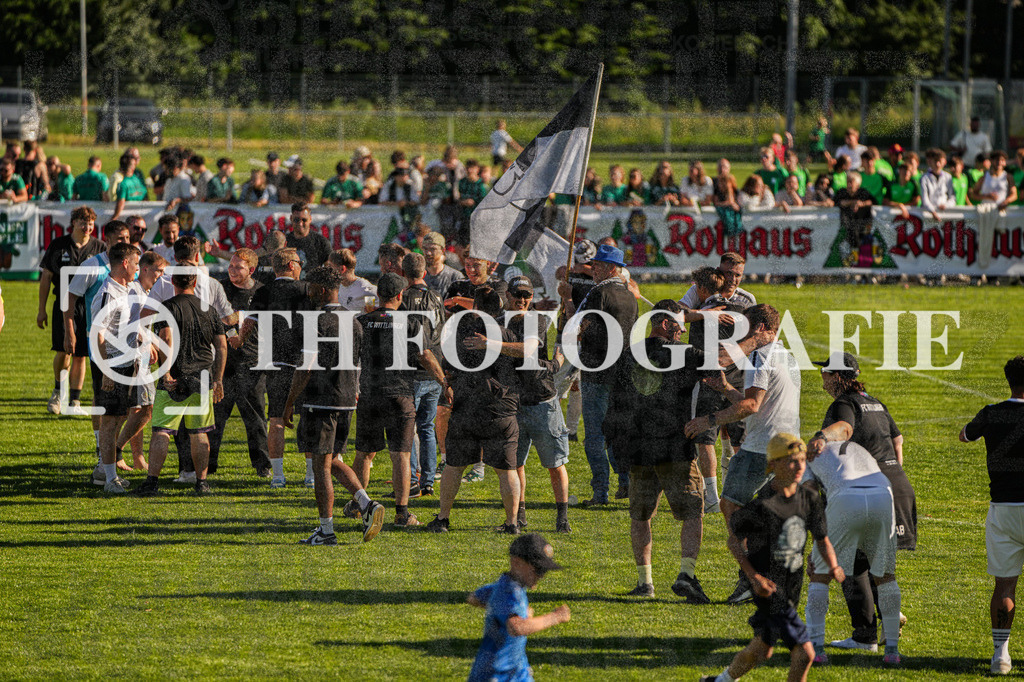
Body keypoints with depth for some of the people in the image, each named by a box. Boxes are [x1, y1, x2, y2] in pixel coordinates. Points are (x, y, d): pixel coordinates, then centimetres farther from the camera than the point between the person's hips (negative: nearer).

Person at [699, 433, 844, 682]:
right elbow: (734, 541, -9)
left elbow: (822, 540, 6)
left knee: (762, 651, 22)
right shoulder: (761, 505, -20)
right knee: (804, 652, -15)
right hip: (768, 588, -7)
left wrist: (833, 567, -14)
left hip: (792, 585, 7)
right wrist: (754, 577, -19)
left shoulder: (809, 499, -2)